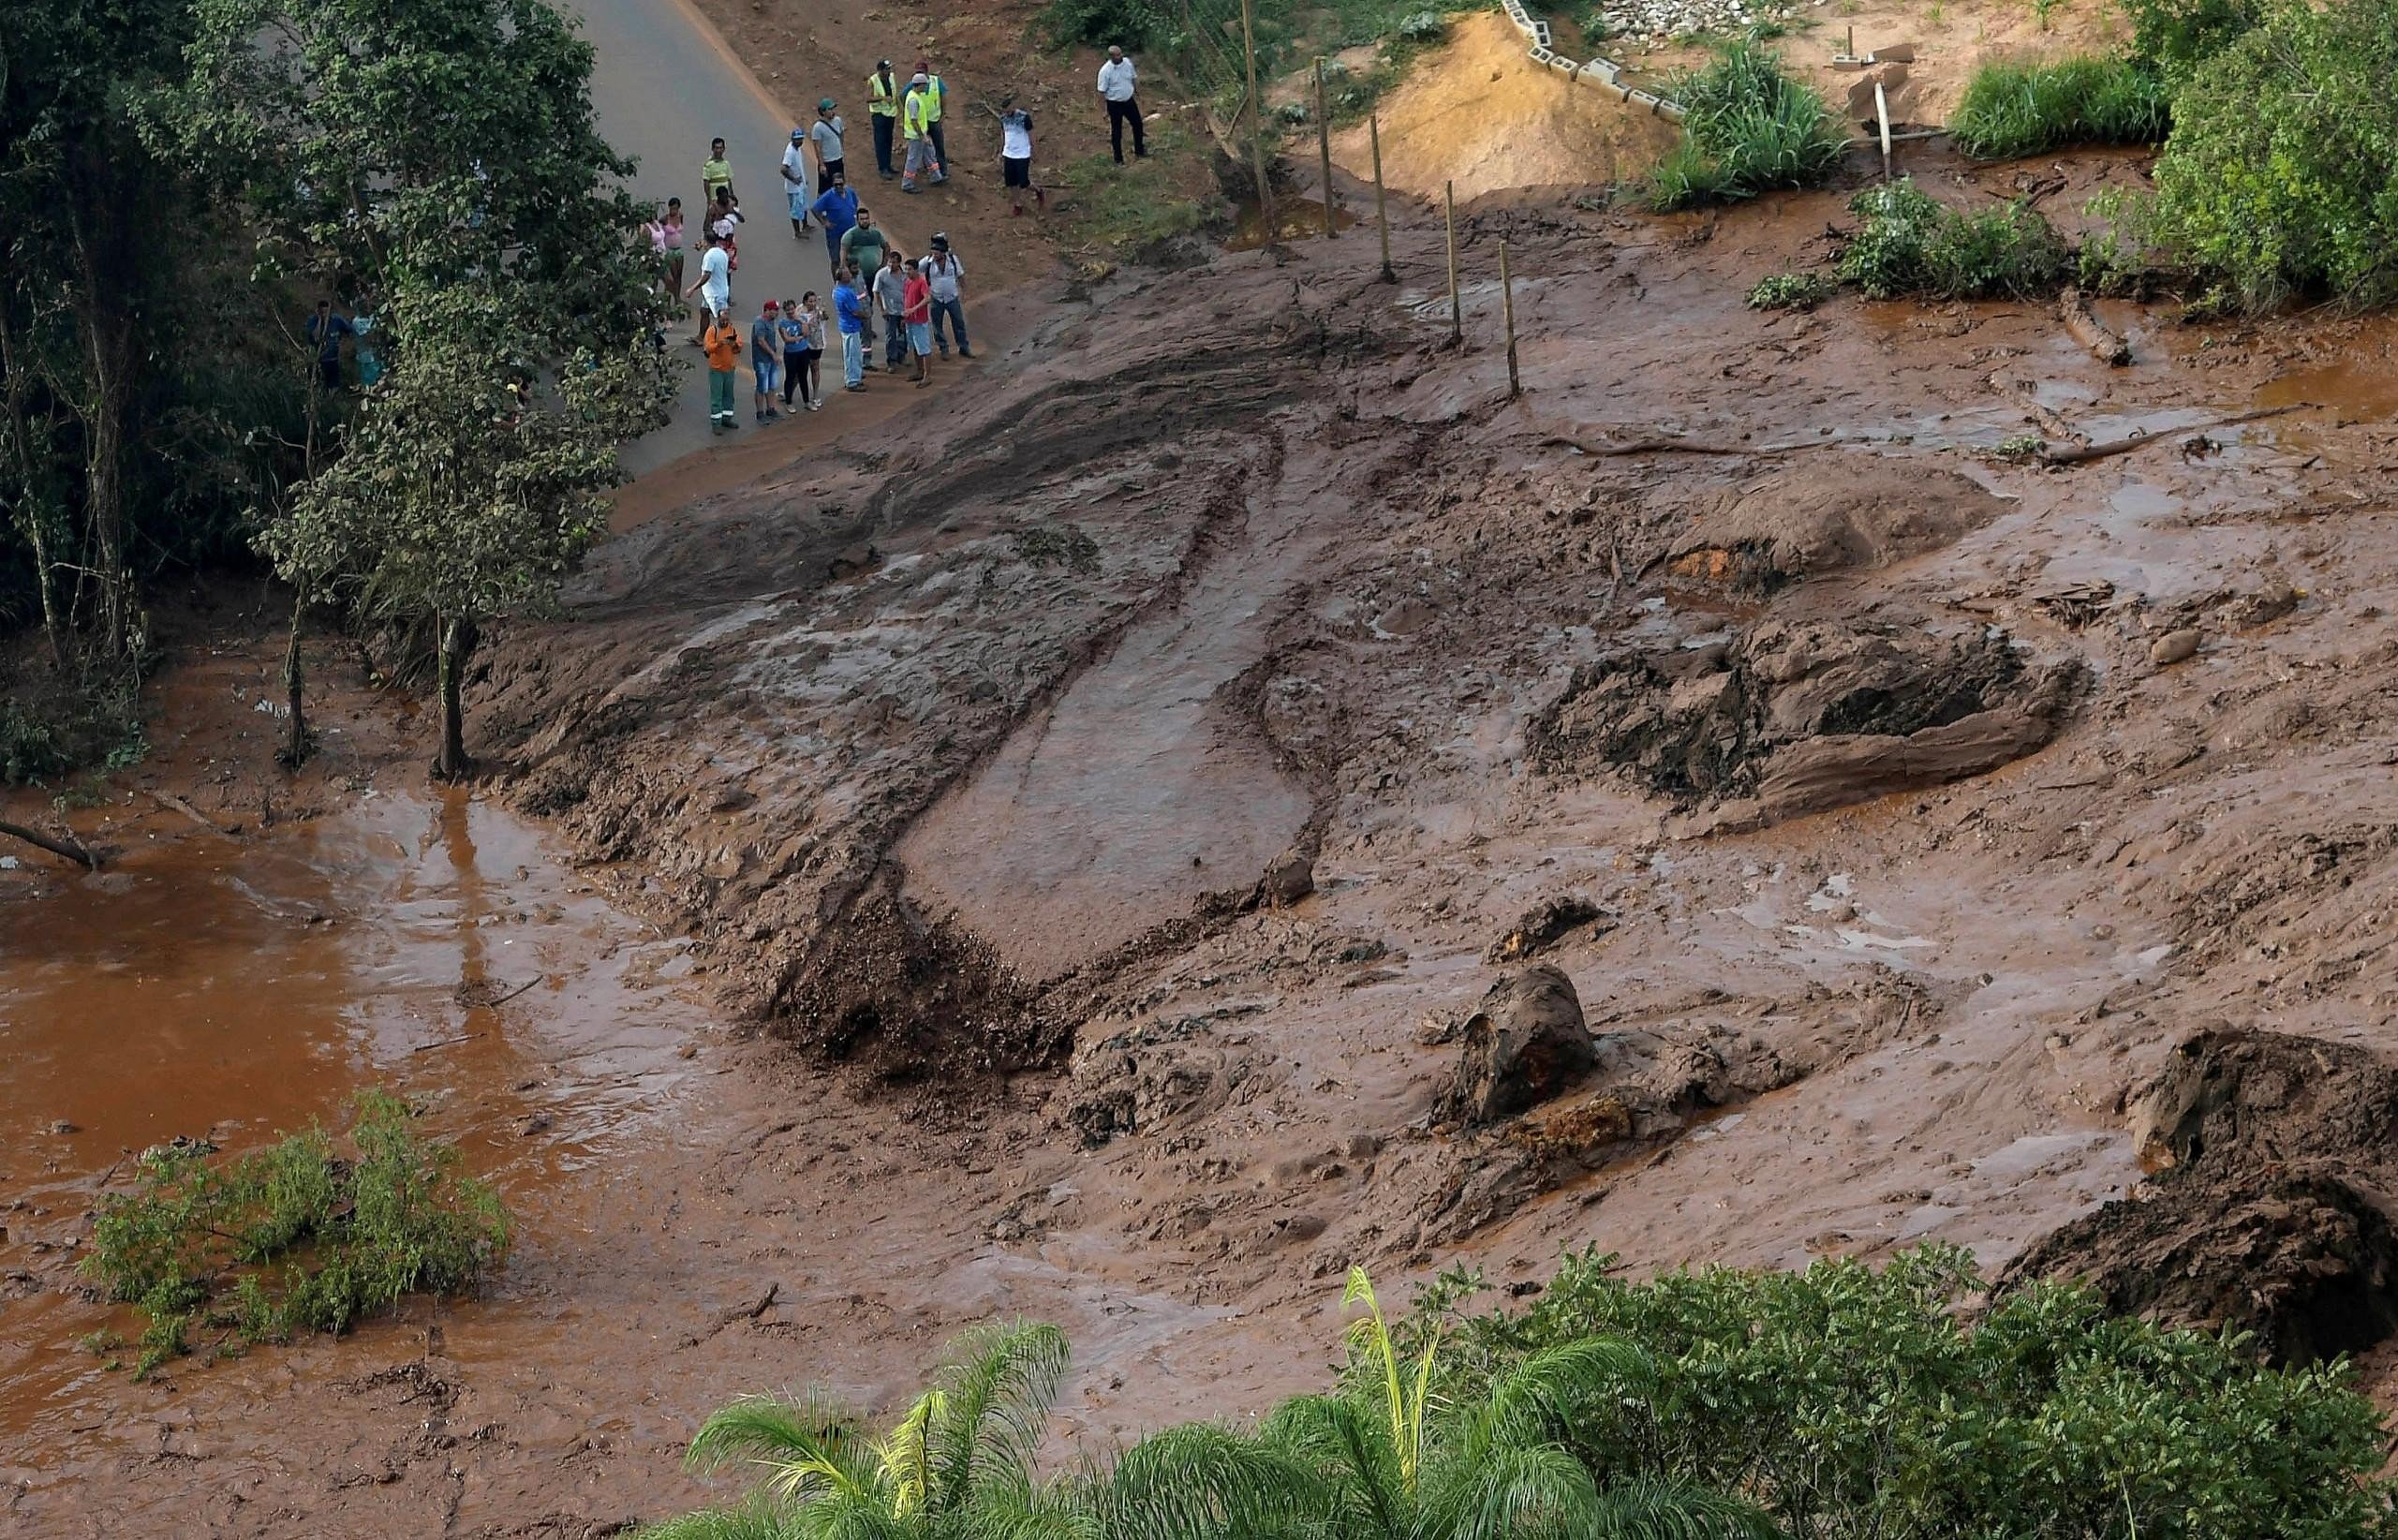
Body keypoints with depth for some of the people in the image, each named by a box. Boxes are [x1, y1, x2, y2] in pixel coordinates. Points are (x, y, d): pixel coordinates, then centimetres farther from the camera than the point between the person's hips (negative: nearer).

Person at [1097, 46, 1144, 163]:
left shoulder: (1127, 63, -7)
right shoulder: (1105, 71, -22)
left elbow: (1134, 80, 9)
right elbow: (1102, 91, -15)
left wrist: (1138, 94, 15)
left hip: (1129, 100, 6)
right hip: (1115, 104, -6)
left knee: (1138, 124, 18)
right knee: (1116, 132, 7)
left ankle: (1139, 150, 40)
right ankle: (1118, 160, 21)